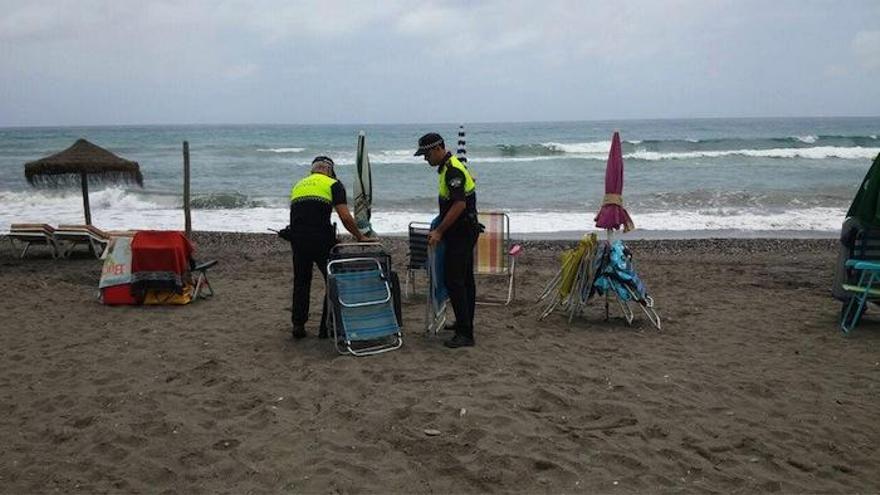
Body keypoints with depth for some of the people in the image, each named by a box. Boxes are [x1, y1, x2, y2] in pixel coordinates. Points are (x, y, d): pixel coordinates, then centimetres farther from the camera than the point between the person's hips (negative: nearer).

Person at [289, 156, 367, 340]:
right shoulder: (333, 184, 7)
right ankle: (327, 327, 8)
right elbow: (345, 217, -4)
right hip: (321, 239, -5)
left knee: (301, 282, 19)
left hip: (297, 240, 5)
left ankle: (298, 326, 20)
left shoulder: (298, 185, 24)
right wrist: (360, 237, 6)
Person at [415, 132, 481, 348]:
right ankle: (465, 324, 26)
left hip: (461, 233, -11)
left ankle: (465, 334, -10)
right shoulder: (449, 167, 14)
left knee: (454, 280, -11)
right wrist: (440, 226, 24)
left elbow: (459, 204, -26)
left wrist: (439, 231, -23)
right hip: (464, 232, 11)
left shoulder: (452, 170, -19)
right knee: (465, 279, 16)